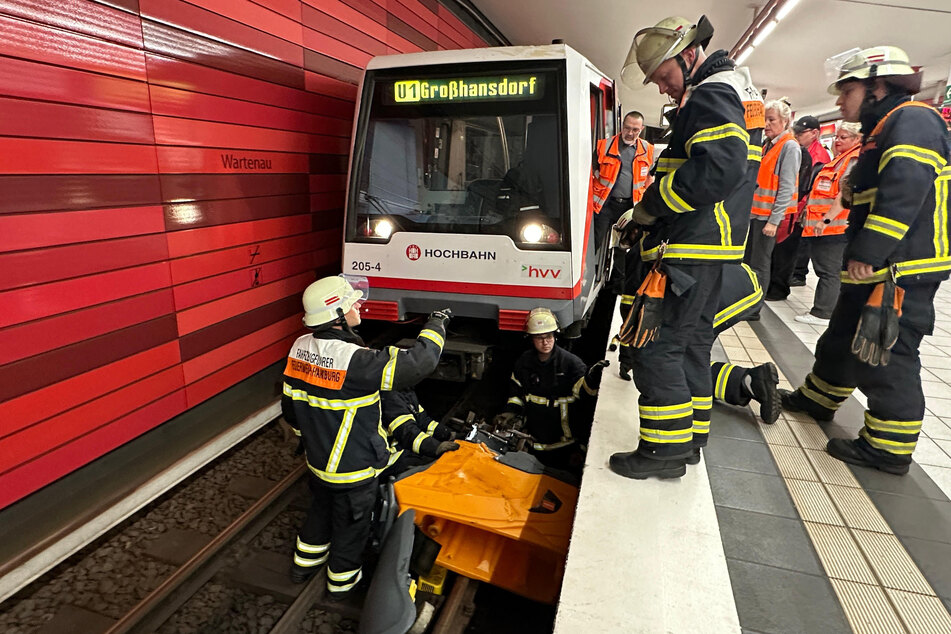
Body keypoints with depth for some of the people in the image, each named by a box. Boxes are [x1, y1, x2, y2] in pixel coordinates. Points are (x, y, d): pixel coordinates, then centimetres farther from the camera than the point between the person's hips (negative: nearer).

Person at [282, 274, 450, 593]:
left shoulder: (300, 348, -8)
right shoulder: (354, 360, -34)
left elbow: (290, 406, 4)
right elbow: (418, 363, -35)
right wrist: (435, 325, -18)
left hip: (318, 459, 7)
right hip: (354, 469, -7)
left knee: (322, 507, 32)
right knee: (350, 523, 19)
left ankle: (305, 562, 54)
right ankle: (342, 579, 43)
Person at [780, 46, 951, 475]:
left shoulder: (912, 120, -11)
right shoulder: (883, 128, 21)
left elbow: (904, 192, -27)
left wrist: (867, 253, -30)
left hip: (902, 270, -10)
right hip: (877, 268, 10)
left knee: (886, 357, -4)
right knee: (843, 339, 22)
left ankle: (889, 448, 8)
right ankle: (817, 399, 40)